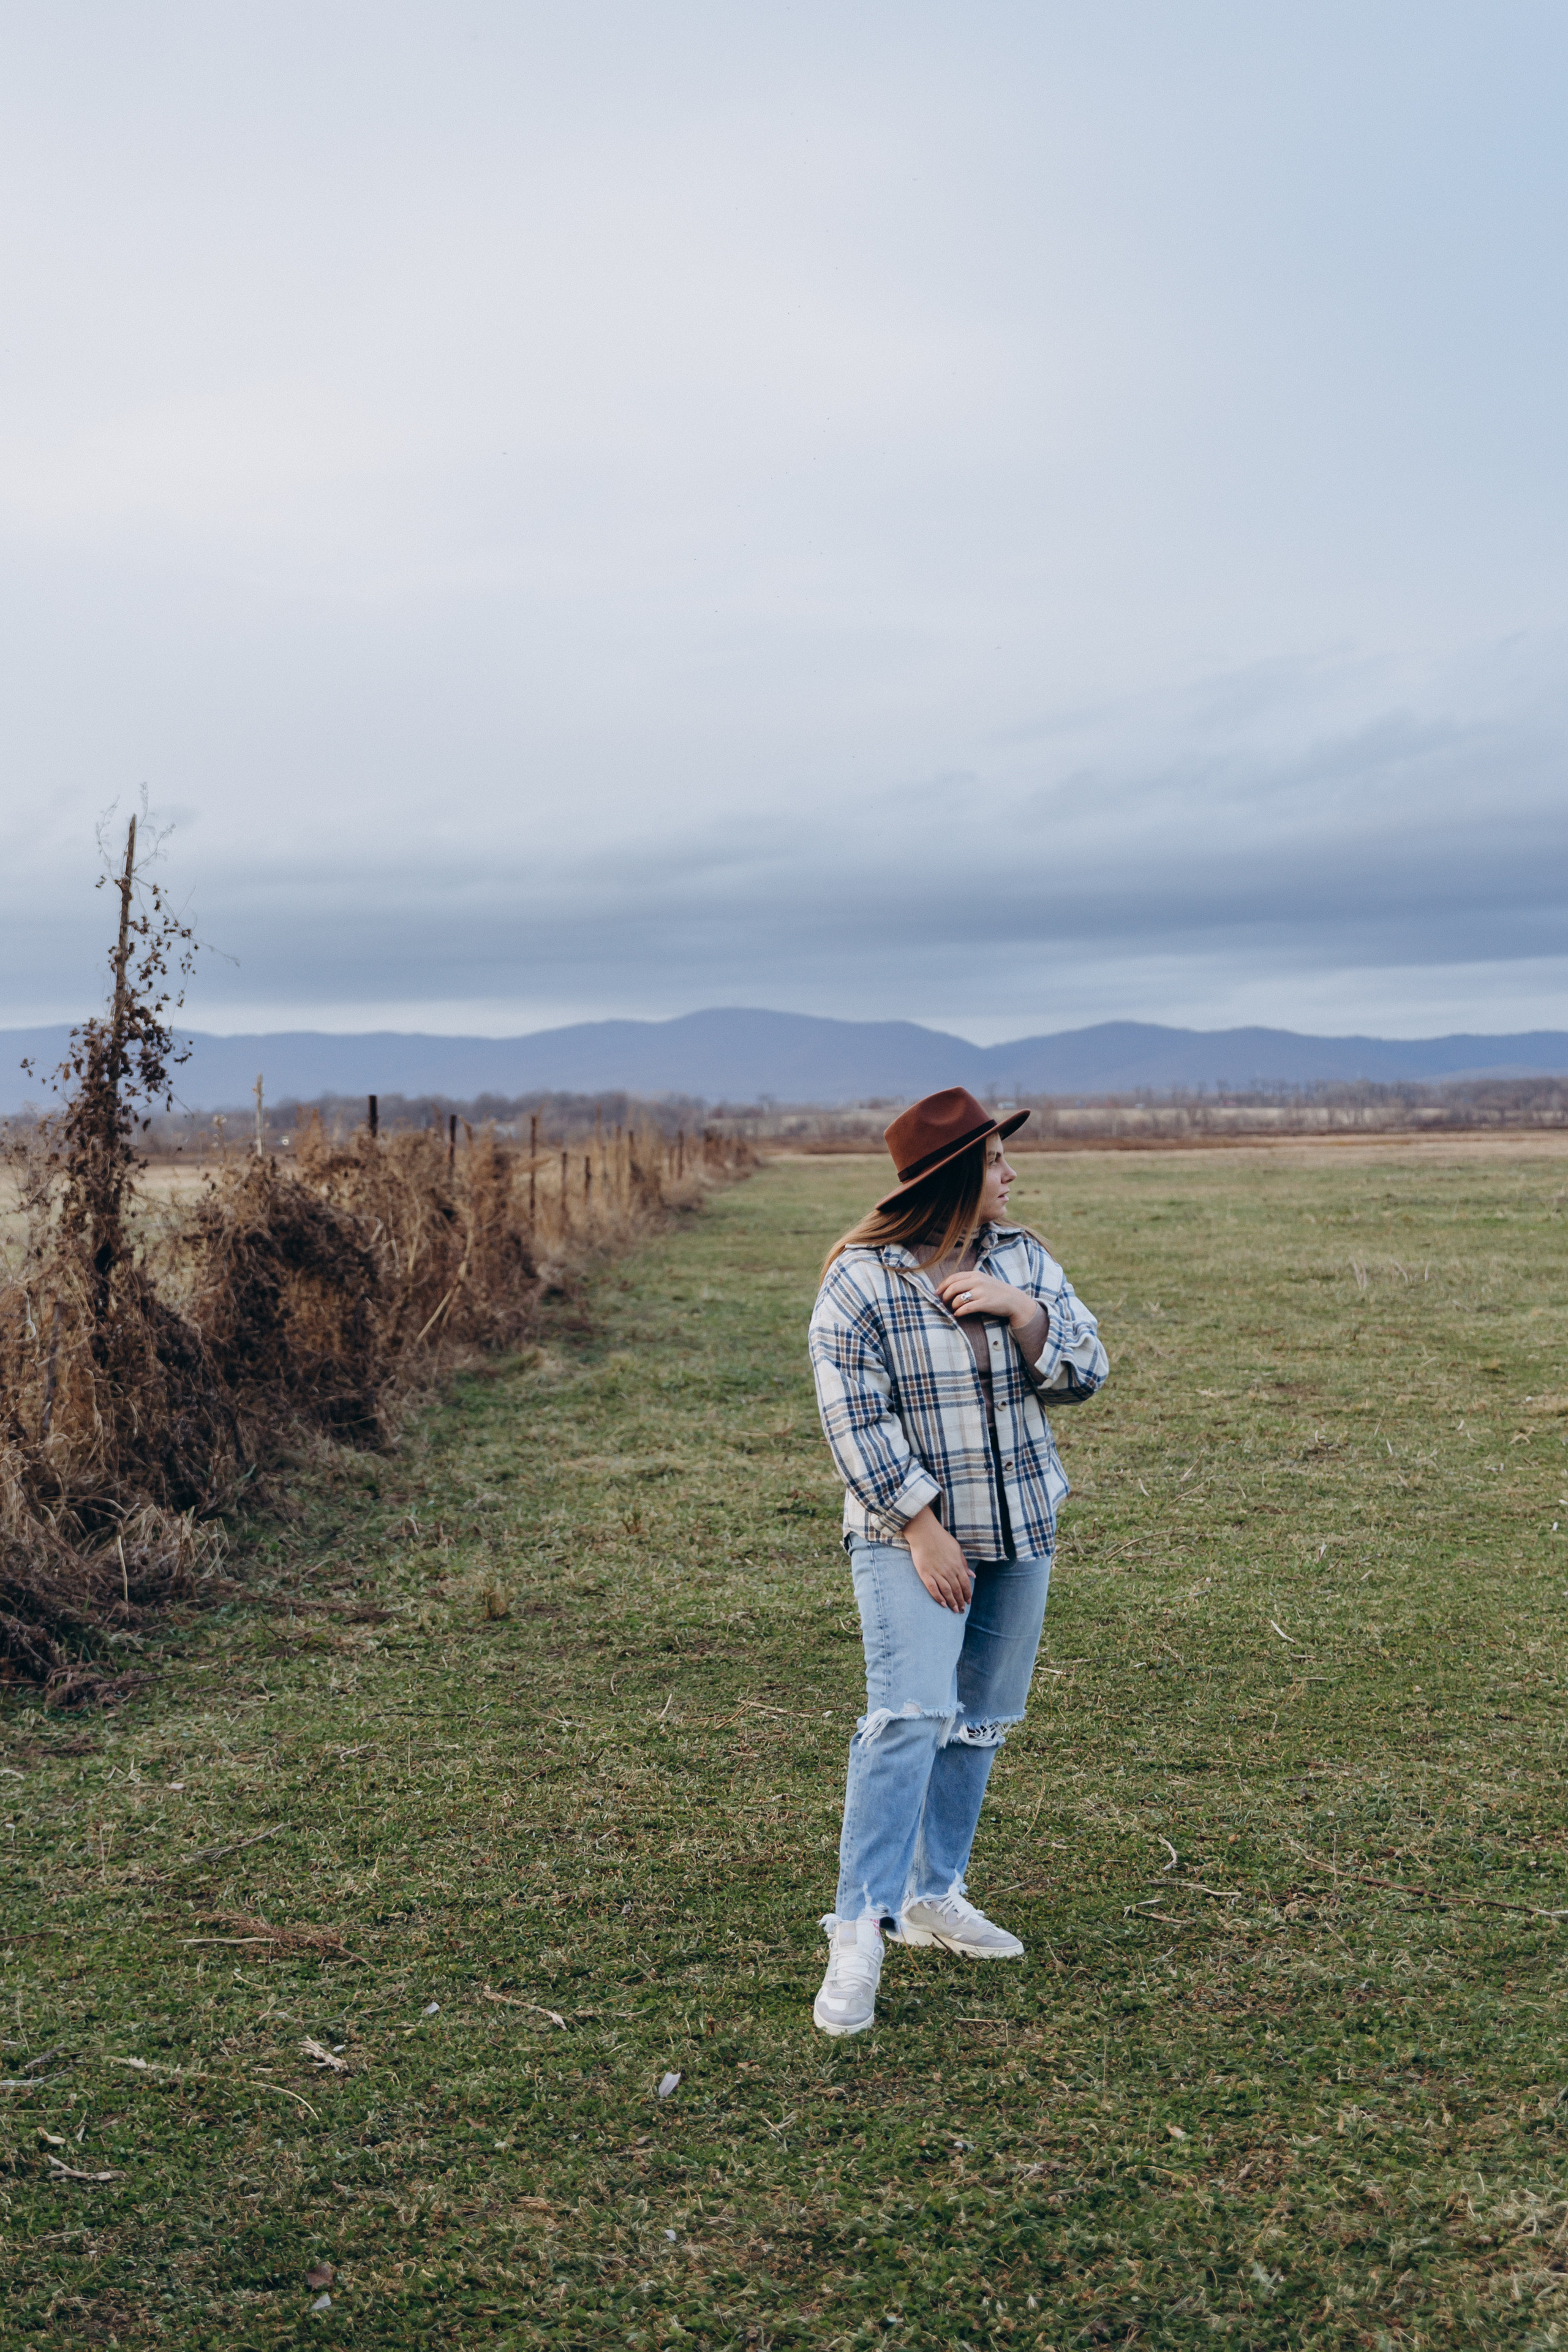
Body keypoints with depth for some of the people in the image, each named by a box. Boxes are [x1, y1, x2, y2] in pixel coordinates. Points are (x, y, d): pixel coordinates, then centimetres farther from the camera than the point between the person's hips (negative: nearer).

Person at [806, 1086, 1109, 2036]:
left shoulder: (1024, 1258, 4)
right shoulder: (860, 1281, -13)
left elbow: (1085, 1373, 2)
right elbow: (855, 1422, -14)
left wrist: (1020, 1311, -15)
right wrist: (922, 1528, -17)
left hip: (1021, 1529, 6)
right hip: (908, 1531, -6)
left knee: (981, 1718, 12)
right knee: (911, 1715, -16)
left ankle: (933, 1895, 26)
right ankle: (860, 1931, -11)